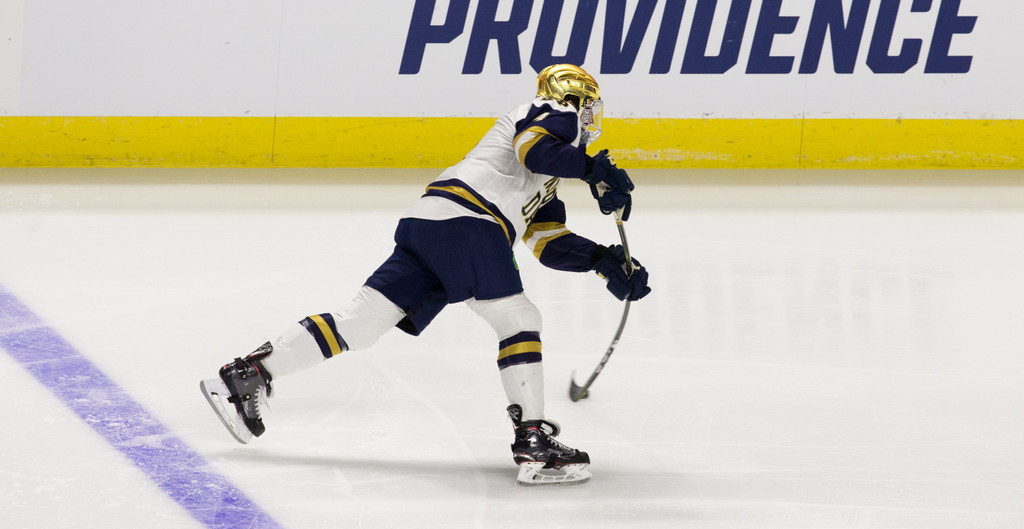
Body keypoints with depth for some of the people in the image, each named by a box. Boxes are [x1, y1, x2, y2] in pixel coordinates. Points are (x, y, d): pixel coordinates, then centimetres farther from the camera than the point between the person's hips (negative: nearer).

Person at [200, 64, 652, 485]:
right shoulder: (558, 114, 8)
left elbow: (551, 243, 29)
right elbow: (536, 150, -14)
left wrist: (603, 260, 20)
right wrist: (592, 170, -18)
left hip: (427, 225, 9)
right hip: (465, 217, -9)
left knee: (362, 321, 5)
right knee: (517, 319, -6)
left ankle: (246, 375, 4)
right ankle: (533, 443, -12)